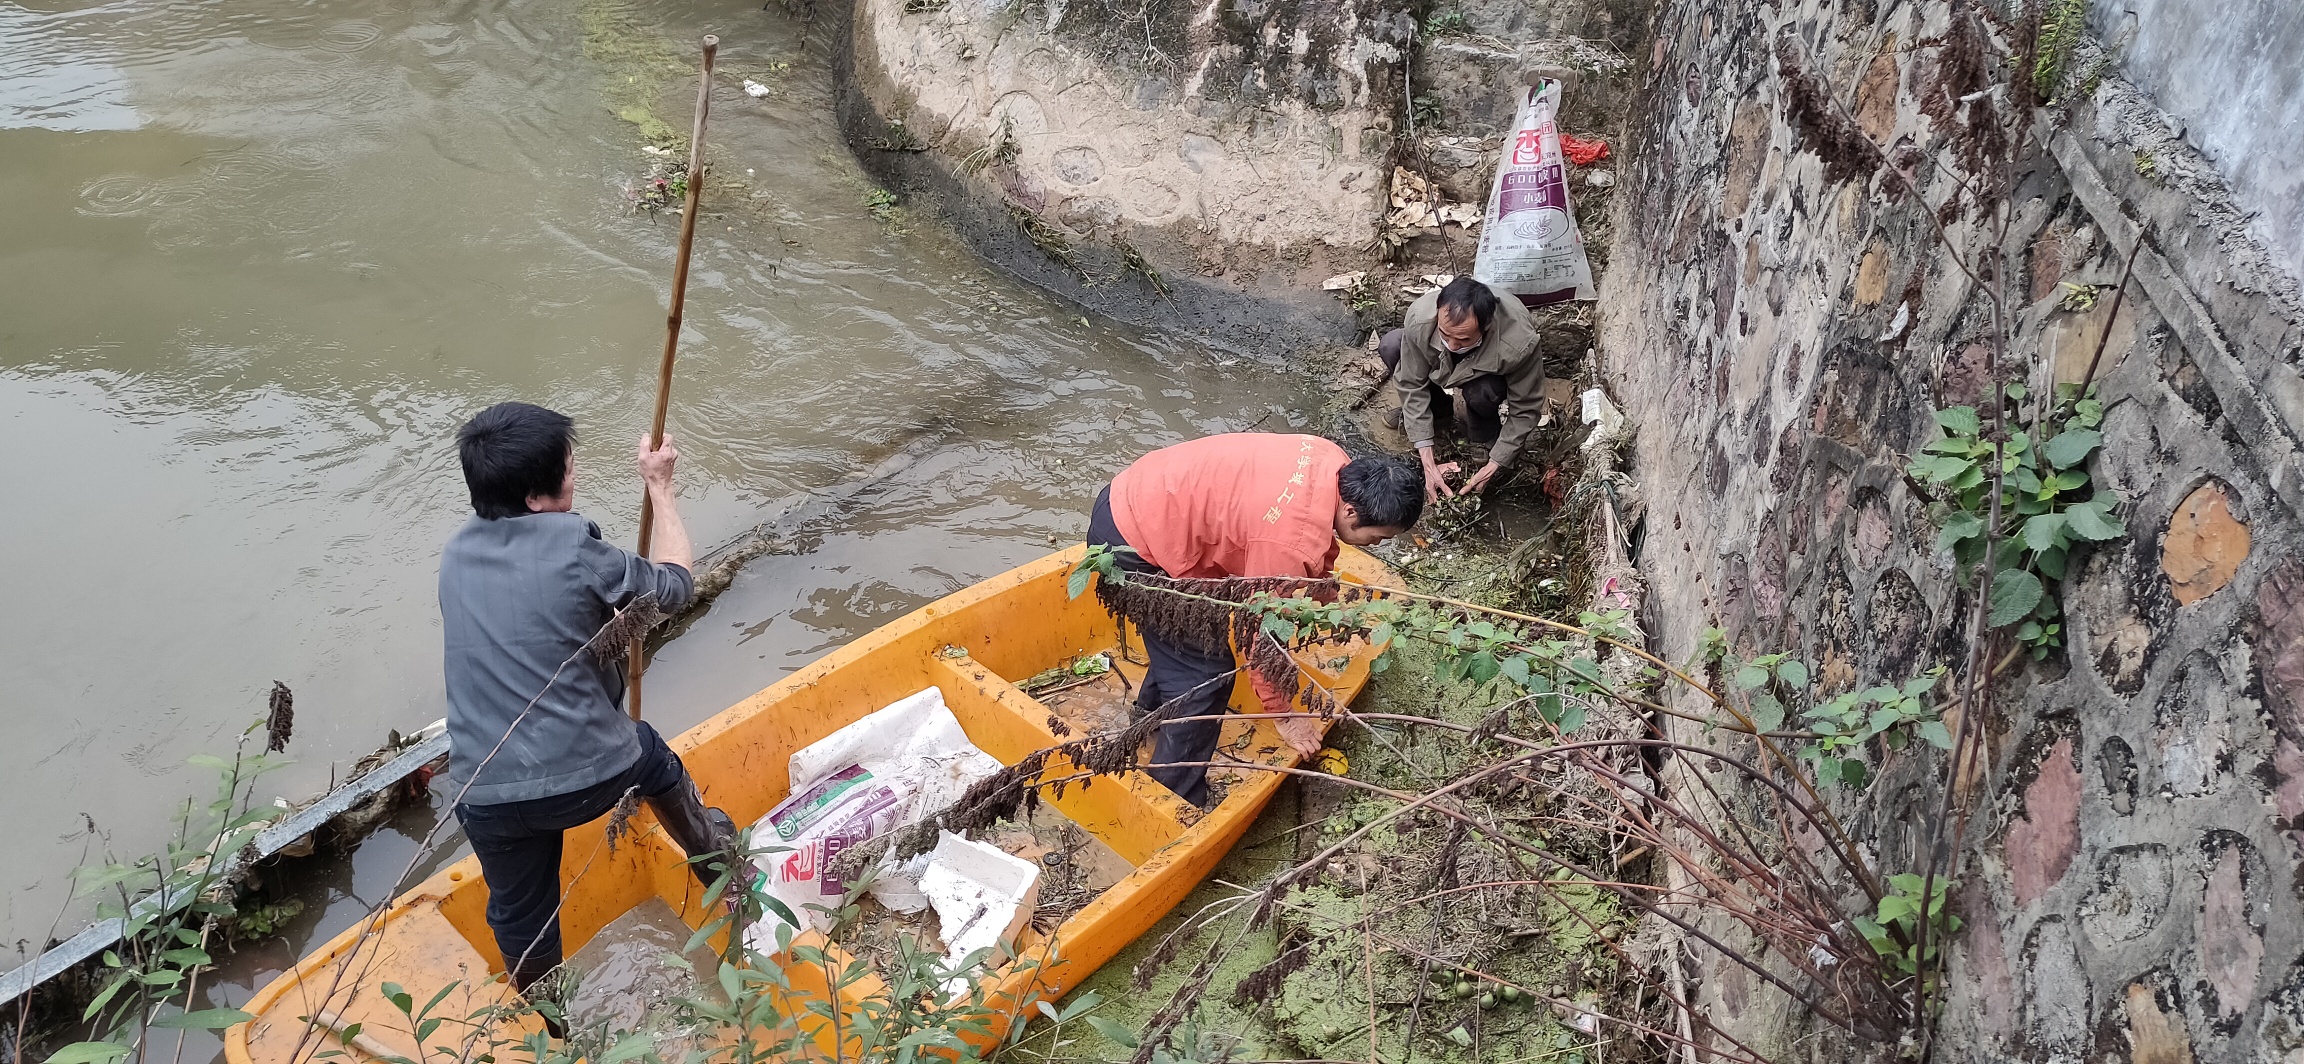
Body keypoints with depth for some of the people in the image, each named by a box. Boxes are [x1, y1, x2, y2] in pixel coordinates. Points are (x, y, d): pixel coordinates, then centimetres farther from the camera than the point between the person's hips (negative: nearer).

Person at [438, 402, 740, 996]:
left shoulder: (458, 554, 4)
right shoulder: (575, 553, -15)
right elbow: (674, 586, 2)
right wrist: (659, 486, 12)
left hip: (487, 797, 4)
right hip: (590, 776, -3)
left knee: (520, 920, 22)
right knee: (652, 756, 30)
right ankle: (717, 860, 54)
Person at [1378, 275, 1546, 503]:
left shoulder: (1519, 344, -43)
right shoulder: (1419, 319, -39)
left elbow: (1524, 410, -27)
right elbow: (1412, 384, -26)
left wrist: (1494, 466, -31)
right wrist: (1427, 461, -30)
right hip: (1440, 366, 3)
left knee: (1482, 391, -38)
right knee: (1390, 347, -23)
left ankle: (1484, 433, -2)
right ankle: (1438, 409, 2)